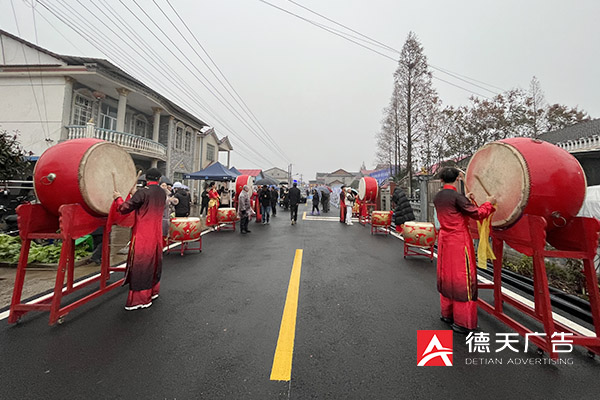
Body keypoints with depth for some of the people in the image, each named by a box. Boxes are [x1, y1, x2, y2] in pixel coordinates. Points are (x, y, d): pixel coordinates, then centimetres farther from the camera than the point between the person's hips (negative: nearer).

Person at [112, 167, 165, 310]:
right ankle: (153, 291, 32)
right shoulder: (162, 193, 4)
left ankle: (140, 299, 11)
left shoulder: (142, 192, -16)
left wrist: (118, 198, 6)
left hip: (142, 235, -6)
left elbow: (124, 208, -12)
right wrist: (135, 194, 20)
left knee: (140, 265, 2)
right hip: (156, 234, 7)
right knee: (154, 261, 18)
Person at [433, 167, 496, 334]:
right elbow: (478, 214, -10)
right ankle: (462, 322, 13)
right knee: (462, 278, 3)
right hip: (459, 242, -7)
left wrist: (464, 199, 25)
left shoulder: (437, 198, 5)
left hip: (444, 240, 7)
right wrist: (488, 203, 7)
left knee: (447, 276, 18)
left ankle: (447, 313, 32)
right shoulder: (457, 196, -17)